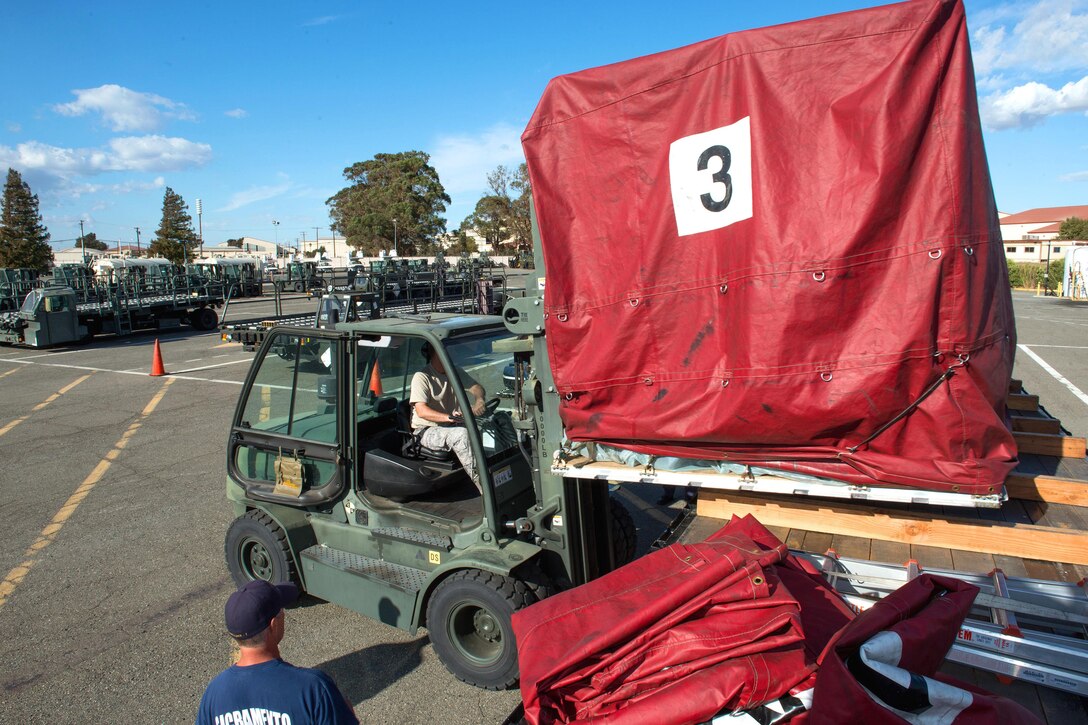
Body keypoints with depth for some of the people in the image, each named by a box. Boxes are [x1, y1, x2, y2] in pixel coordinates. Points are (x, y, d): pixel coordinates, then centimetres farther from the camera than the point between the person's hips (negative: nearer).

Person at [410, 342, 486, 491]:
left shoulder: (455, 372, 8)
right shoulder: (422, 377, -12)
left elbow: (476, 386, 2)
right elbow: (422, 411, -23)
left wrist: (479, 400, -24)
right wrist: (450, 417, -38)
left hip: (451, 426, 6)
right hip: (427, 431, -6)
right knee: (461, 434, -35)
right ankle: (481, 483, -36)